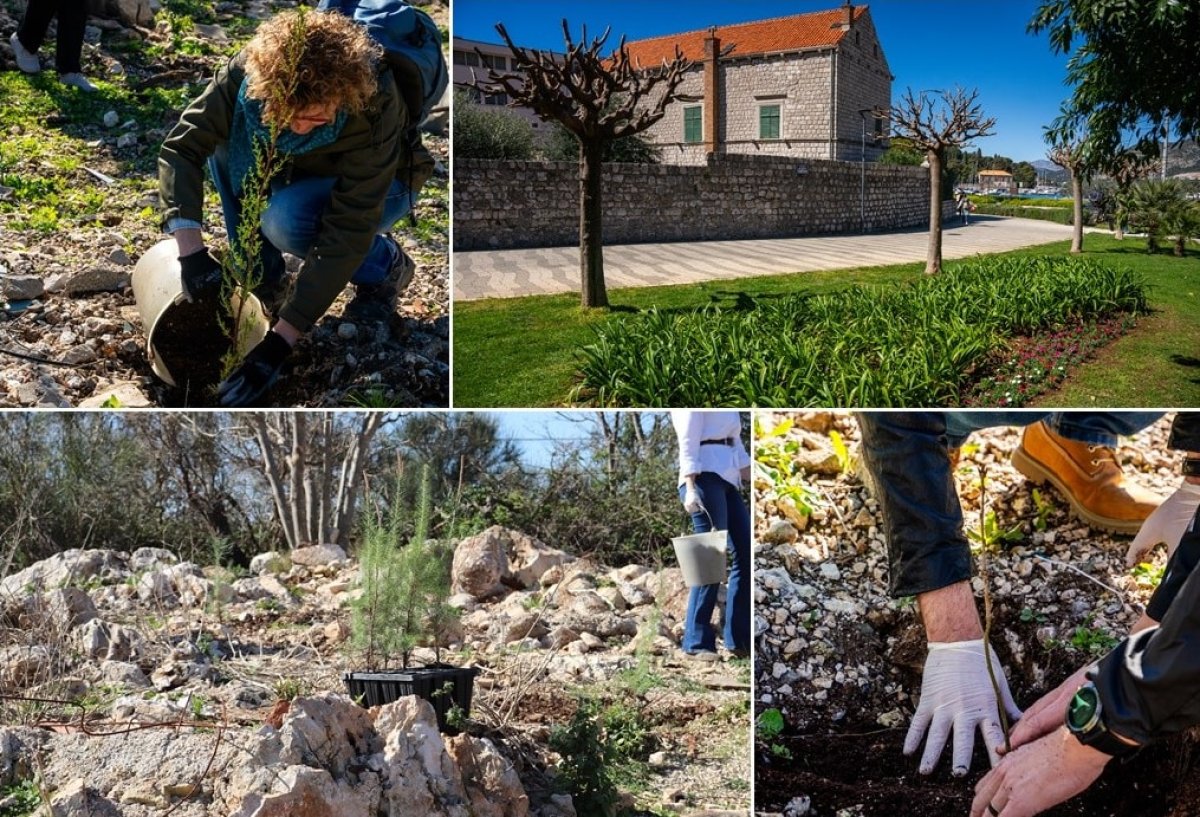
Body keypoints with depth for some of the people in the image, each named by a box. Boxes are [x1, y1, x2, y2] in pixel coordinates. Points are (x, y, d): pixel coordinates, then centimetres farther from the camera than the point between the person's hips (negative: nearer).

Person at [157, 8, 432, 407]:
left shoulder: (375, 106, -39)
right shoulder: (250, 71, -30)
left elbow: (346, 234, -39)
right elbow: (181, 147, -28)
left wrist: (279, 341, -42)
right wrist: (191, 250, -44)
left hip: (378, 183, -4)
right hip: (298, 170, 4)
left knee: (285, 221, -33)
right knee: (222, 141, -24)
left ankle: (385, 265, -4)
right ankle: (264, 279, -7)